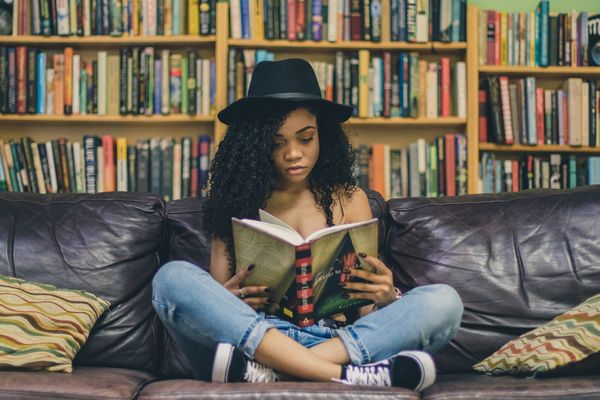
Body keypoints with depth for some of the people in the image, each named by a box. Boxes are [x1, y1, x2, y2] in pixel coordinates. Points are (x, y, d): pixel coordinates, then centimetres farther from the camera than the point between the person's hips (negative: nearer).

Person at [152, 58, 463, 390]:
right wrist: (228, 301, -16)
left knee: (442, 302, -22)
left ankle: (263, 371, -33)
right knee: (172, 278, -26)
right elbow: (214, 296, 8)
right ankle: (344, 376, -34)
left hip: (339, 341, 1)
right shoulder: (236, 201, 11)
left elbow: (365, 308, 11)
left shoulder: (349, 200, 14)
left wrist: (385, 298, -13)